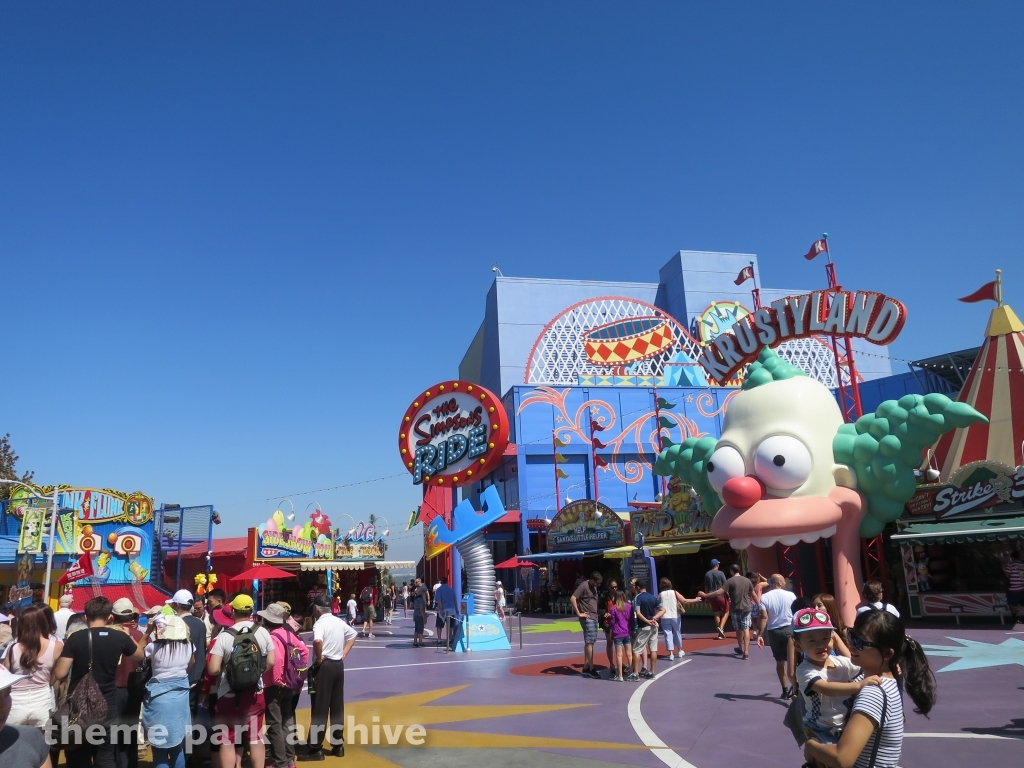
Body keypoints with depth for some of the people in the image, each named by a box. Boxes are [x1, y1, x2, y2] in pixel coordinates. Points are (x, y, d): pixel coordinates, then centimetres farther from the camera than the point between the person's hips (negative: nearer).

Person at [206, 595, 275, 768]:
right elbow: (271, 662, 0)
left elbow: (213, 669, -17)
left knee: (228, 740, 9)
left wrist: (225, 669, 4)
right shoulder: (263, 633, -3)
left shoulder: (224, 636, -14)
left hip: (229, 695, -3)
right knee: (256, 737, 14)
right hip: (255, 693, 3)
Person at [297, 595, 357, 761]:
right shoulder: (339, 622, 10)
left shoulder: (320, 623, -13)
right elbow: (353, 635, 23)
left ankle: (315, 748, 3)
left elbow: (317, 641, -33)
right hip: (338, 665, 7)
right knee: (337, 707, 12)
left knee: (320, 708, -2)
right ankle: (338, 745, 17)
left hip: (324, 666, -7)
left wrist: (318, 658, -17)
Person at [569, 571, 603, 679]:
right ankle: (591, 669, -4)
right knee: (590, 642, -7)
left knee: (589, 642, 11)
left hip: (594, 617, 9)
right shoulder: (584, 586, -13)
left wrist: (596, 614, 13)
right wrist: (579, 613, -18)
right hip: (587, 618, -9)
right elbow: (572, 599, -20)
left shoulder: (594, 587, 14)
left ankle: (586, 668, 16)